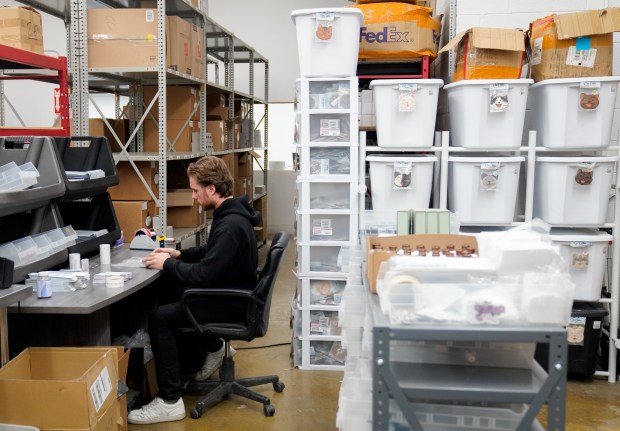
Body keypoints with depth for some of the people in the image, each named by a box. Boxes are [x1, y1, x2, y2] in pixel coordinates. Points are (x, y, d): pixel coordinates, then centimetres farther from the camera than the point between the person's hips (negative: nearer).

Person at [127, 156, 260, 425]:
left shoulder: (230, 225, -28)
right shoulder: (230, 214, 5)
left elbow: (204, 275, -30)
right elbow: (213, 253, 20)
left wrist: (167, 264, -16)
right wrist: (179, 254, 8)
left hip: (231, 303, -10)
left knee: (159, 318, -17)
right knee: (171, 295, 23)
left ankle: (170, 402, -12)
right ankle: (213, 348, 35)